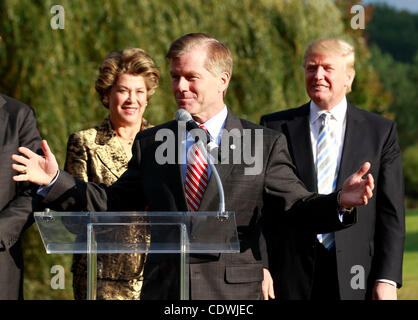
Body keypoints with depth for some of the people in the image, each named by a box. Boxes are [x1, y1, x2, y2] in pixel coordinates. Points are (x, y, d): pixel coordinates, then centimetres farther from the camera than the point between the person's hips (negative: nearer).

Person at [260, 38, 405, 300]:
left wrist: (387, 279, -6)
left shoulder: (382, 131, 6)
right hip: (292, 277, 0)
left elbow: (391, 212, 3)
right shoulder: (275, 127, 7)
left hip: (355, 278, 0)